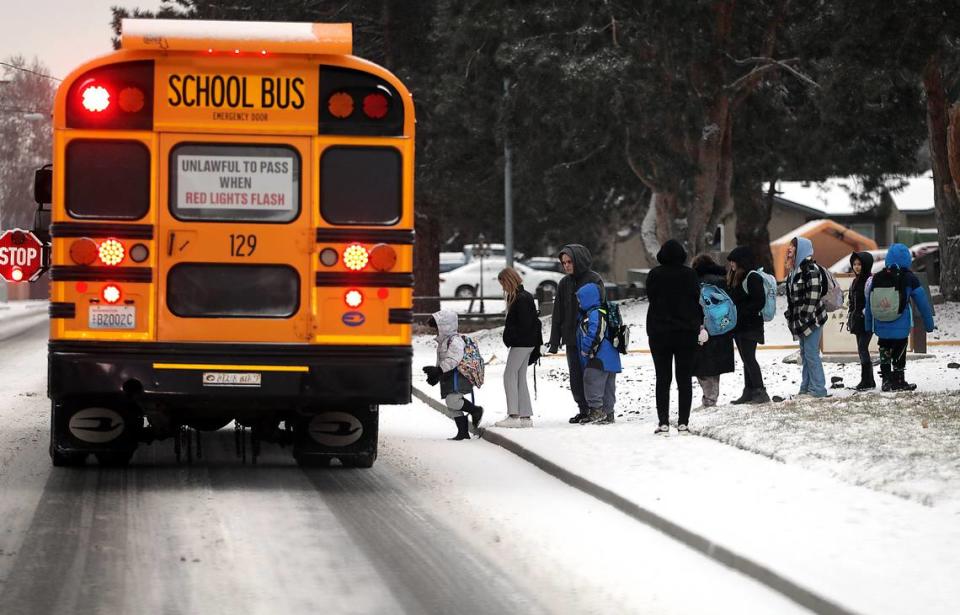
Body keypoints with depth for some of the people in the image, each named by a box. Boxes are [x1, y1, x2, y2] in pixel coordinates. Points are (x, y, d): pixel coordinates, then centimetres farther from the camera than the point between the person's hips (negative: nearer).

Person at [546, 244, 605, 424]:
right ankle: (583, 410, 14)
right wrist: (554, 342, 10)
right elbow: (558, 314, 13)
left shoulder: (594, 280, -6)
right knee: (576, 376, 6)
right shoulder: (564, 284, 11)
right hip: (571, 338, 5)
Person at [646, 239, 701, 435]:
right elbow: (697, 300, -2)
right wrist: (699, 324, 10)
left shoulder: (654, 275, -6)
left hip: (659, 332, 0)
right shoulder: (689, 275, -6)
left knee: (663, 379, 4)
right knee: (684, 378, 6)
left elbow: (651, 299, 1)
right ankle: (683, 422, 2)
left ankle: (663, 423, -2)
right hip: (686, 332, 0)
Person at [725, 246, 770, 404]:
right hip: (739, 326, 10)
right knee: (747, 359, 12)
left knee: (749, 358, -11)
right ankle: (749, 392, 16)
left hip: (750, 325, -10)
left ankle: (760, 392, -11)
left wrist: (740, 313, -19)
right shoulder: (736, 277, 15)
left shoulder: (752, 278, -13)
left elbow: (759, 302, -19)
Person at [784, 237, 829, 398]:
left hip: (811, 319, -10)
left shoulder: (811, 269, -14)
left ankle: (818, 389, -5)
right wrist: (791, 317, 15)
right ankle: (806, 387, 18)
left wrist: (804, 321, -20)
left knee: (811, 353, -8)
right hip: (799, 320, 10)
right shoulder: (794, 269, 15)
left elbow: (813, 296, -19)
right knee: (804, 354, 13)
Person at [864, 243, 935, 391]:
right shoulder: (909, 279, -7)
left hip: (881, 327, 3)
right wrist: (929, 324, 7)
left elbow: (868, 305, 6)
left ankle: (886, 381, 11)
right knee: (899, 353, 9)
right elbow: (922, 303, -2)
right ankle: (898, 381, 13)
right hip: (901, 327, -3)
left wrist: (868, 326, 13)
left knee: (884, 353, 12)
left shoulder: (876, 278, 2)